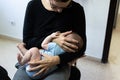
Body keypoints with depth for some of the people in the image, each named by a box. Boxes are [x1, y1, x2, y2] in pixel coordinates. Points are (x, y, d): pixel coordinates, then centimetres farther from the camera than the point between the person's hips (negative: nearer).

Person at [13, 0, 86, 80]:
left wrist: (57, 60, -23)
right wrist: (53, 40, -20)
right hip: (34, 61, 1)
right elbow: (27, 42, -4)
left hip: (60, 63, -1)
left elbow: (81, 48, -7)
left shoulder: (76, 10, -9)